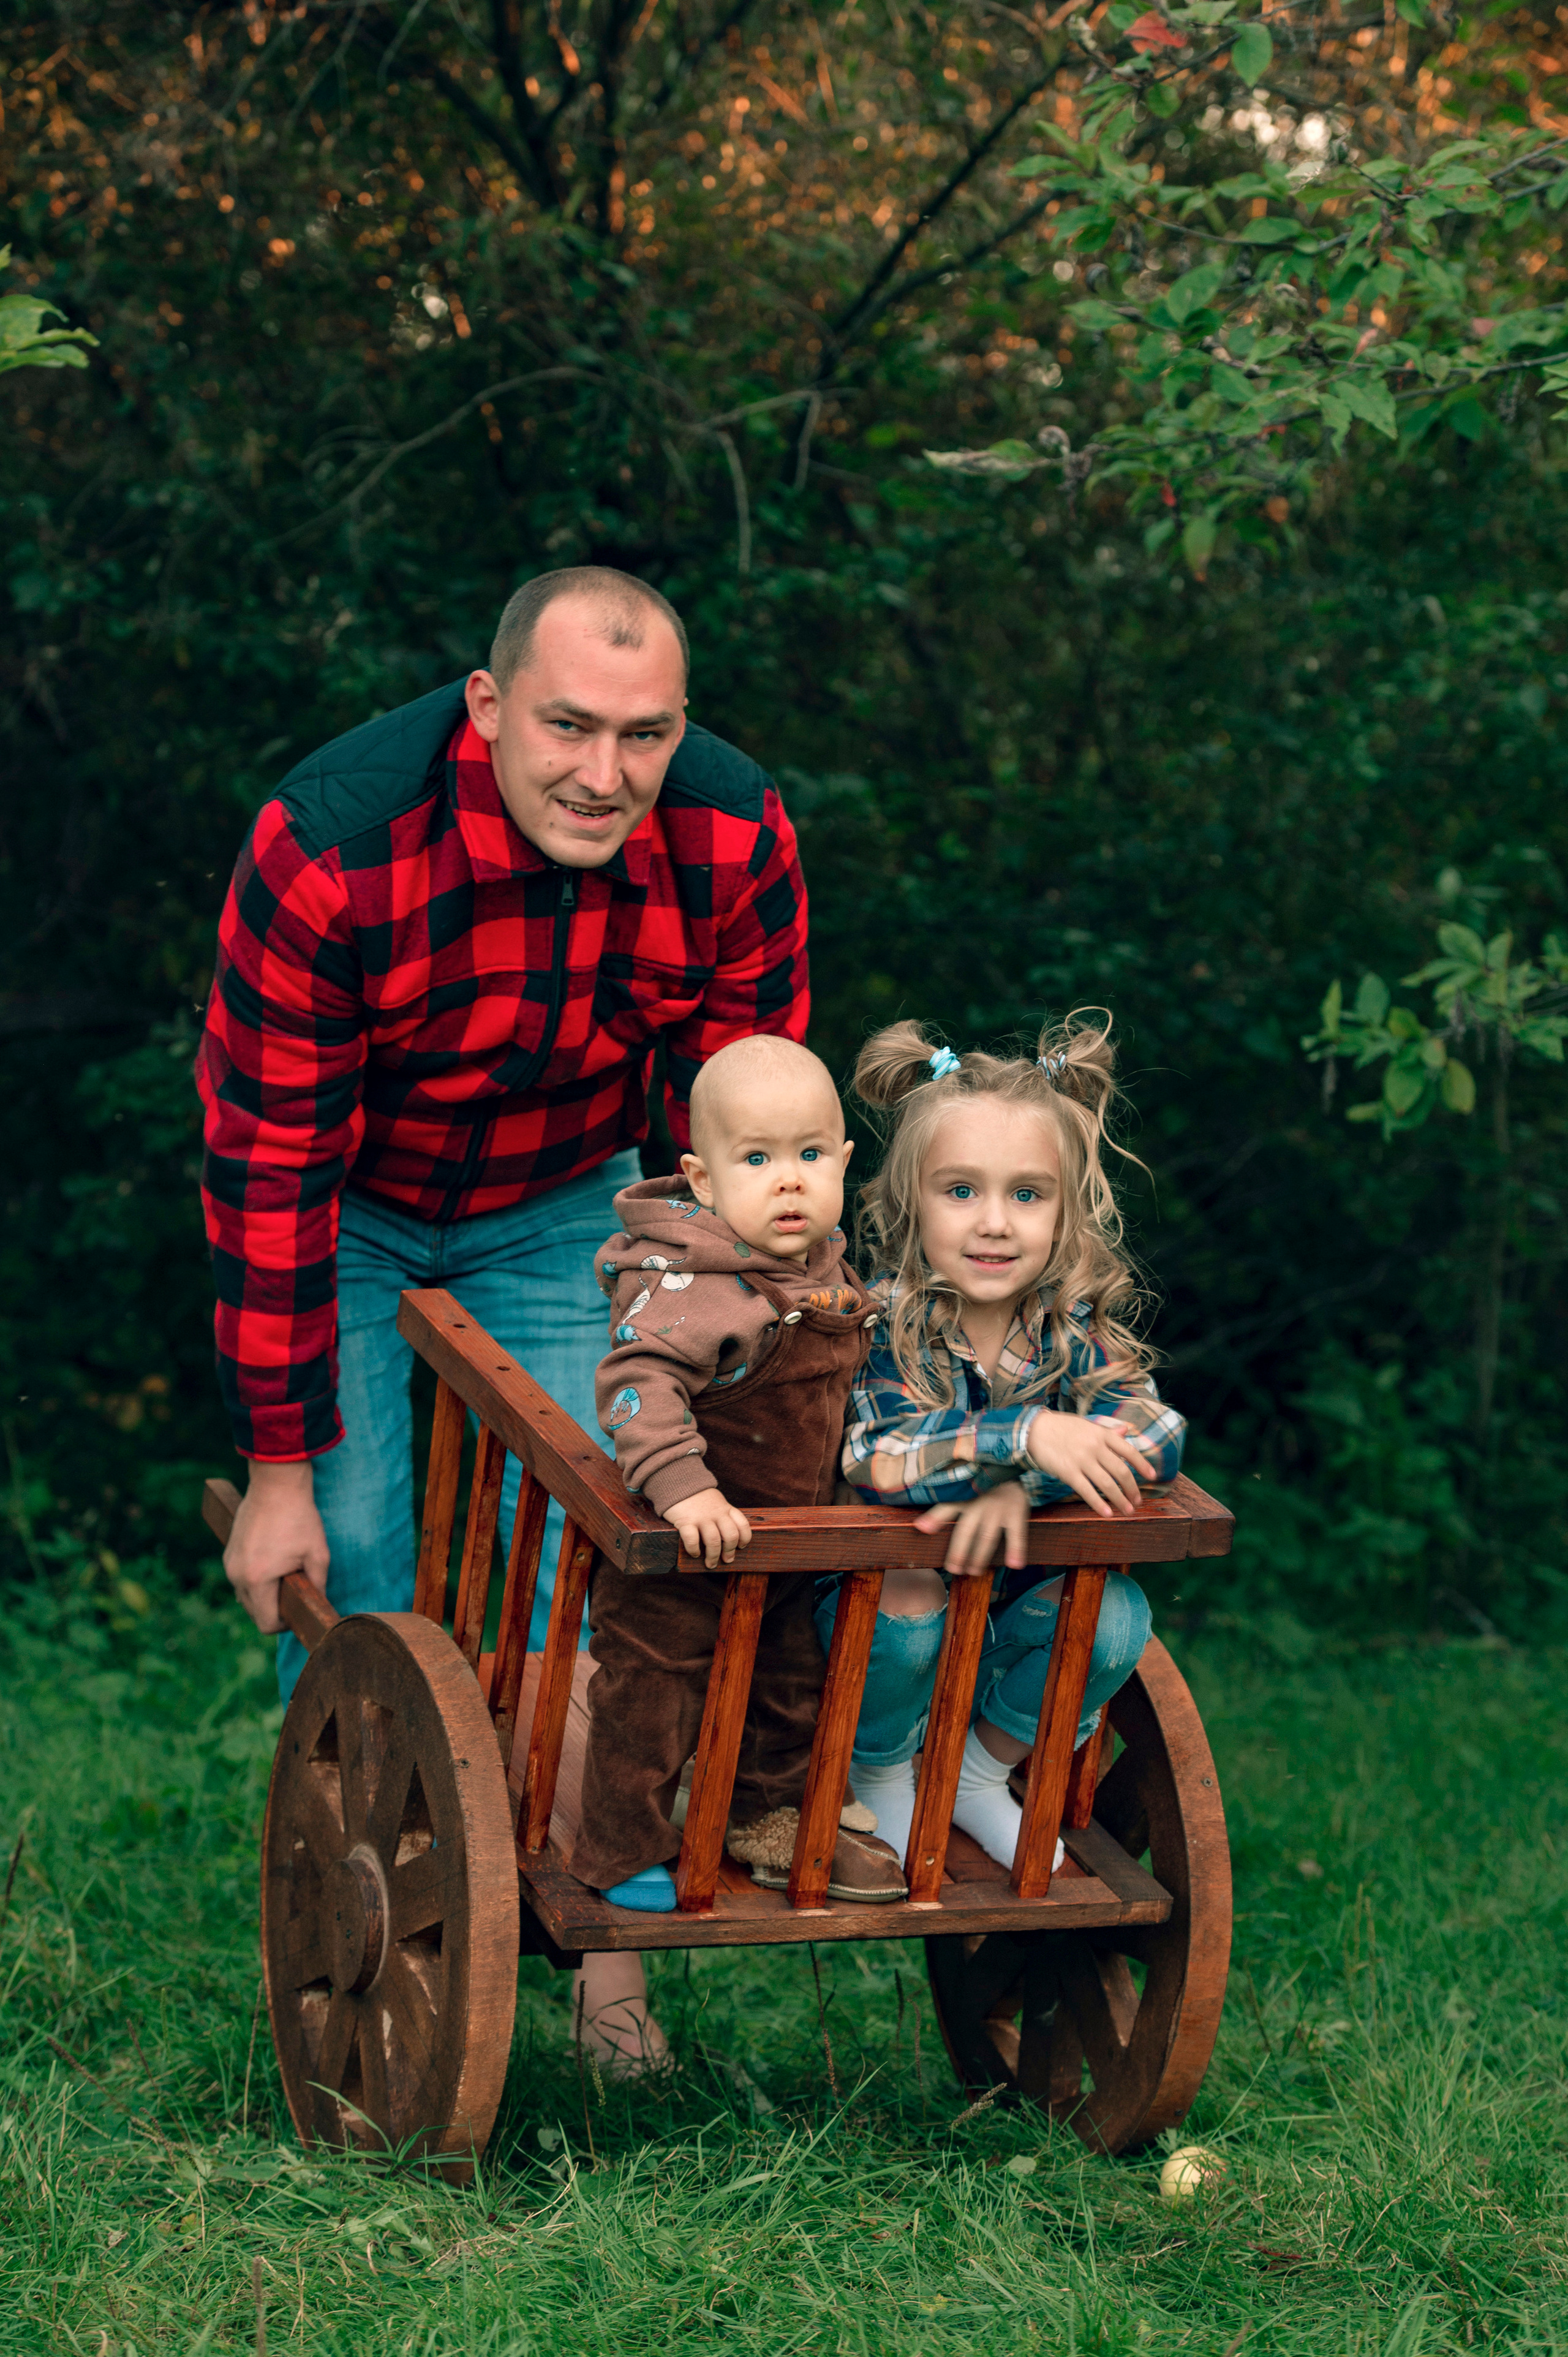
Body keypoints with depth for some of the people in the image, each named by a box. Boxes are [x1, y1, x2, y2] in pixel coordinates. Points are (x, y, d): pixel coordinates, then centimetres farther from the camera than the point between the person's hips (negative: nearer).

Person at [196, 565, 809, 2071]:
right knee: (348, 1553, -8)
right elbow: (272, 1168, -27)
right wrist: (277, 1466, -24)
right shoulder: (326, 853, -35)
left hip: (558, 1206, 2)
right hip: (343, 1208, -2)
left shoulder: (734, 842, -26)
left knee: (591, 1532, -4)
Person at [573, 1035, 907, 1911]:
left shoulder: (827, 1272, 1)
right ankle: (622, 1855, 20)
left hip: (785, 1554, 8)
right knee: (654, 1699, 3)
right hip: (677, 1556, -8)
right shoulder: (691, 1283, -28)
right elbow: (639, 1378, -39)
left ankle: (775, 1823, 42)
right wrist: (681, 1487, -47)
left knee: (795, 1689, 22)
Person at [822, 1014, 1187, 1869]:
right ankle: (878, 1775, 0)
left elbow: (1159, 1444, -24)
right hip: (866, 1599, -3)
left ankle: (983, 1770, 8)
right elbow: (875, 1460, -37)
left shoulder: (1076, 1329, -9)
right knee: (906, 1594, -33)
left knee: (1114, 1613, -21)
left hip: (1006, 1605, 4)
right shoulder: (882, 1318, -21)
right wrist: (1026, 1437, -45)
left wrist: (1020, 1487, -37)